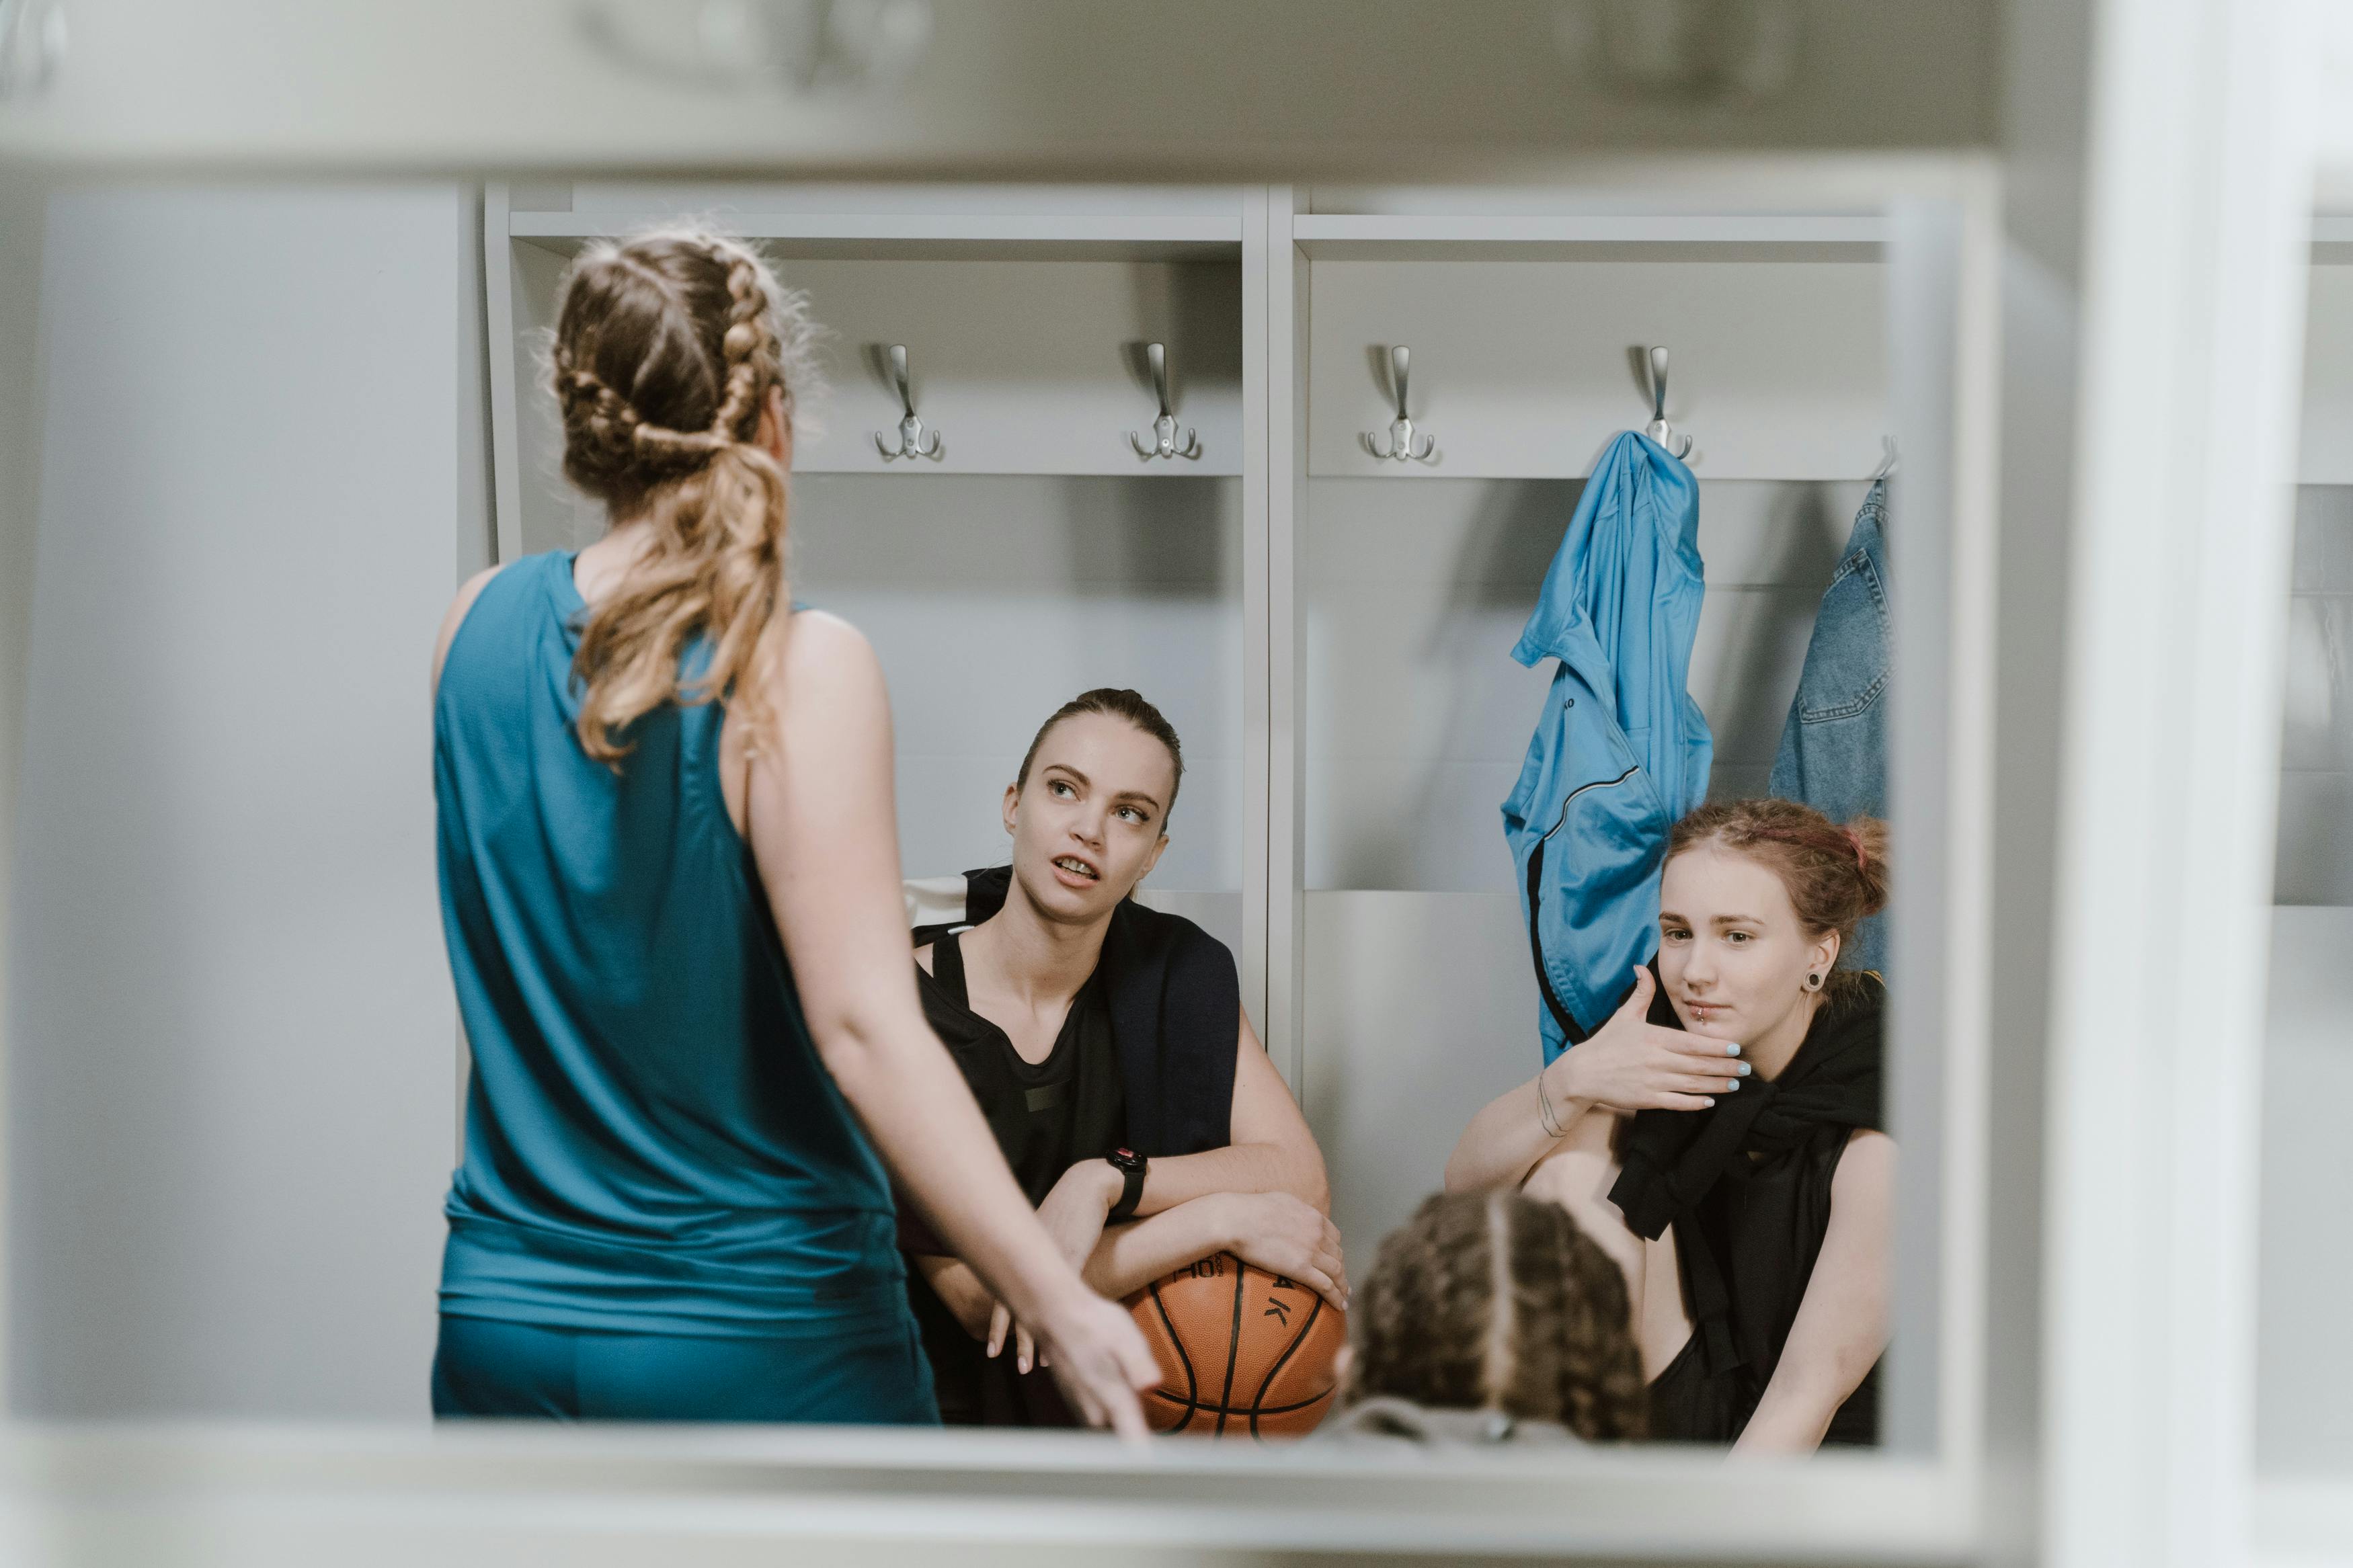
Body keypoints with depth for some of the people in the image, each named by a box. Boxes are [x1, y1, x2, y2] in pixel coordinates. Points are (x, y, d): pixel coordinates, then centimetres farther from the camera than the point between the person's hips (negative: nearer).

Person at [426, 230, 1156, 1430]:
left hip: (504, 1329, 5)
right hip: (761, 1341, -5)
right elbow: (862, 1028, -23)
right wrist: (1060, 1307, -23)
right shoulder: (799, 670, -15)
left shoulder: (479, 625, 1)